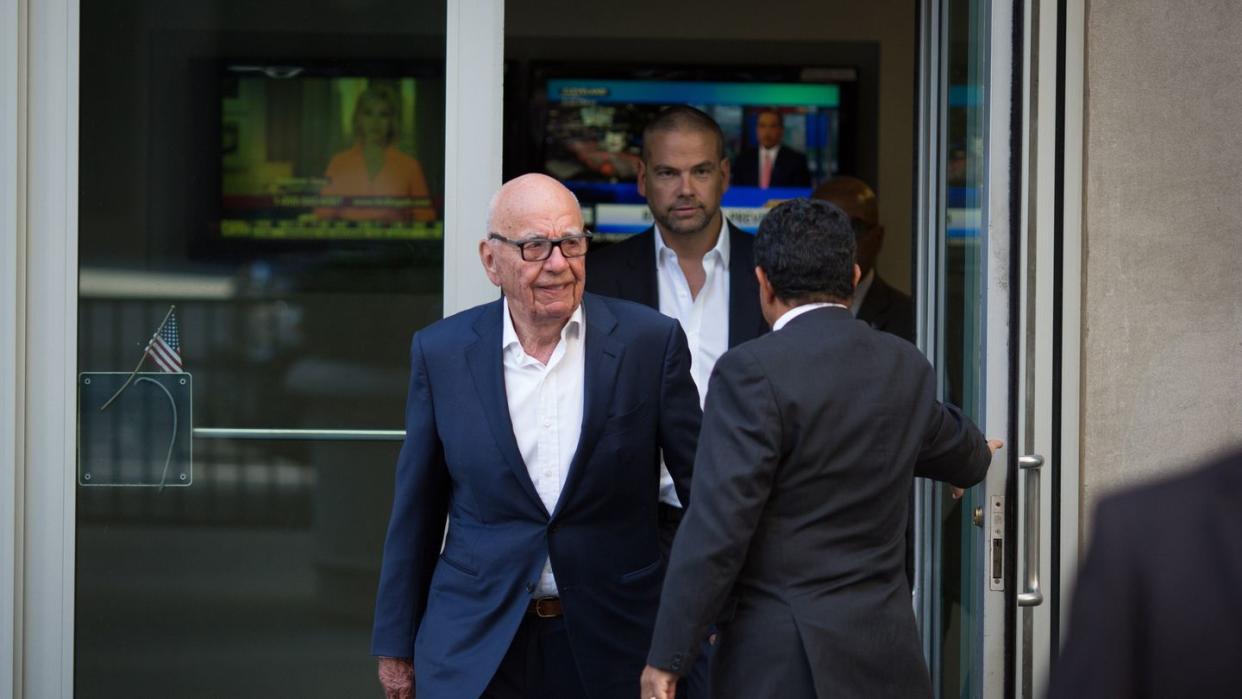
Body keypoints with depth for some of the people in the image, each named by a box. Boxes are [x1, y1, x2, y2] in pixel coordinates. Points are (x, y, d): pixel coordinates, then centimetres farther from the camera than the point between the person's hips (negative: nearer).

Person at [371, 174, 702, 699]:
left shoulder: (650, 341, -5)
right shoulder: (441, 352, -1)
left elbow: (701, 483, 0)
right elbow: (415, 512, 6)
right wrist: (395, 642, 9)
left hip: (611, 644, 0)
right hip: (475, 646, 1)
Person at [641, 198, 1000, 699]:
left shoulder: (751, 372, -12)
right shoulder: (906, 367, 9)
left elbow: (716, 525, -17)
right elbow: (950, 444, 31)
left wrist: (667, 657, -11)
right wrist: (976, 455, 56)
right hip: (884, 652, 6)